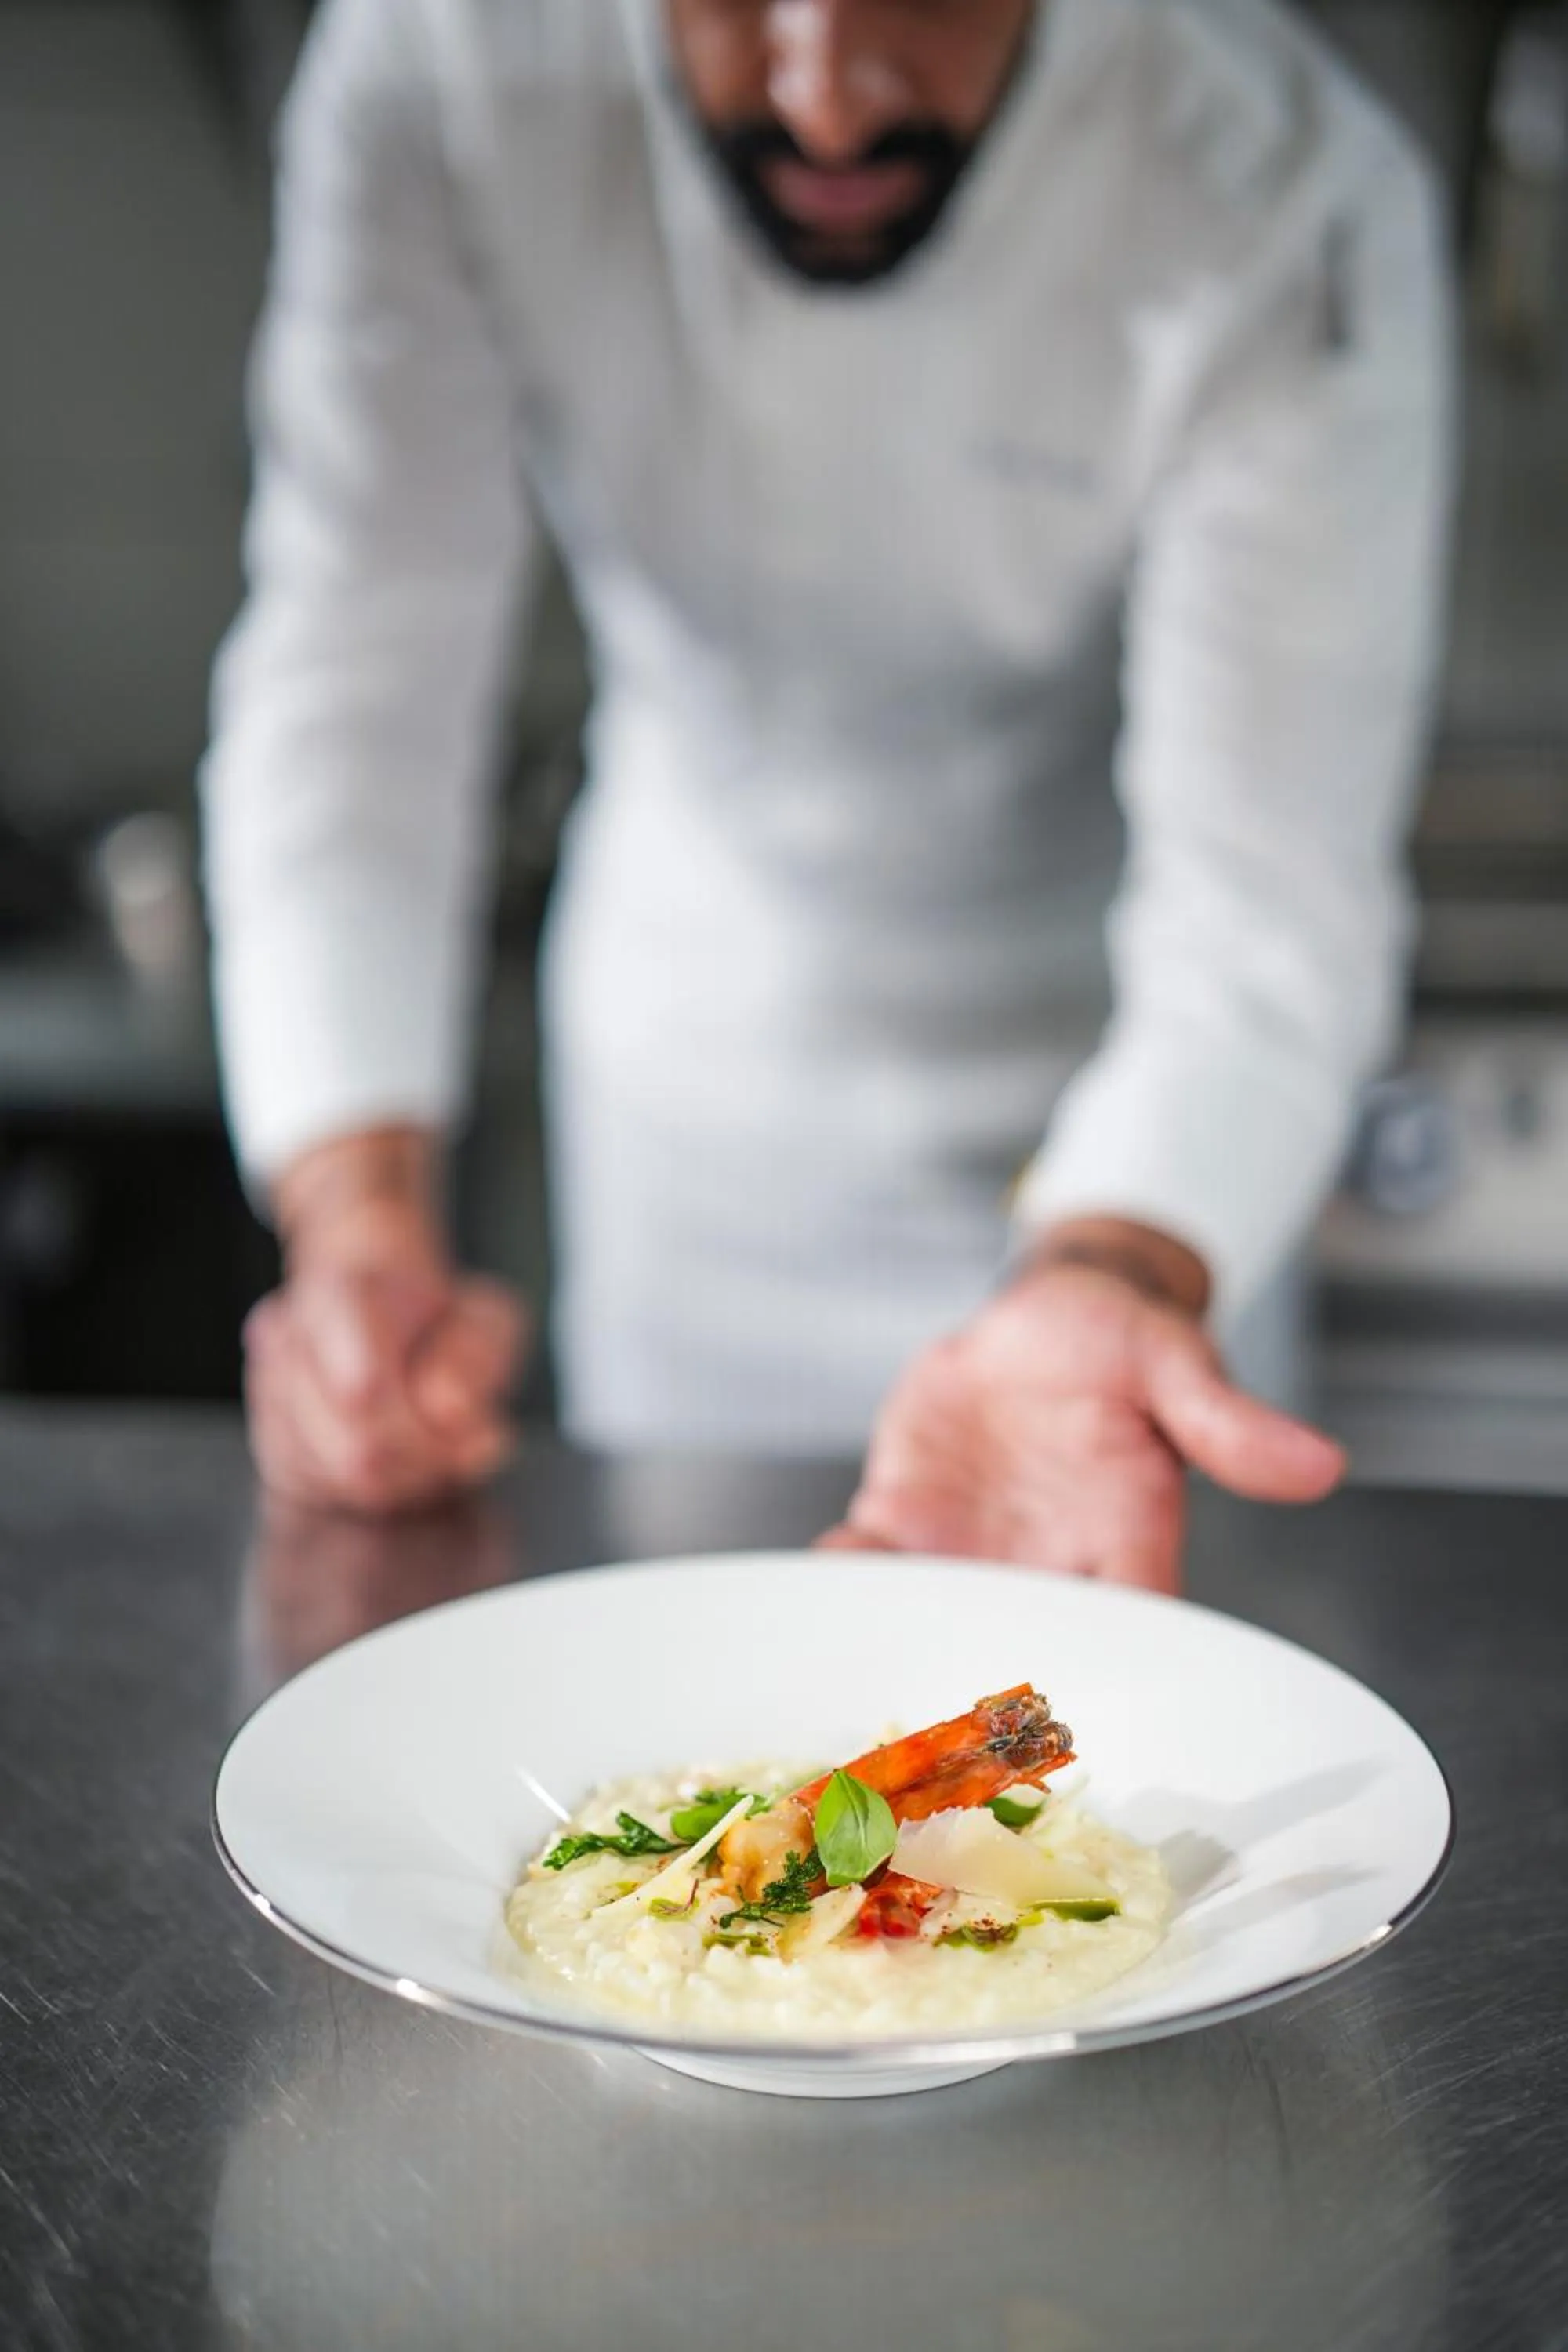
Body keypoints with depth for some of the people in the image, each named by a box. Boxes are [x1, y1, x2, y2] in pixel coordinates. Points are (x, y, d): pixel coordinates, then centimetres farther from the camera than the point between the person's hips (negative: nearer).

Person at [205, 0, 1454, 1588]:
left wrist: (1105, 1282, -50)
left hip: (1103, 1103, -1)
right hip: (690, 1036, 2)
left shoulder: (1303, 217, -27)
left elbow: (1268, 908, -30)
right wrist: (358, 1219, -36)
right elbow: (354, 674, -22)